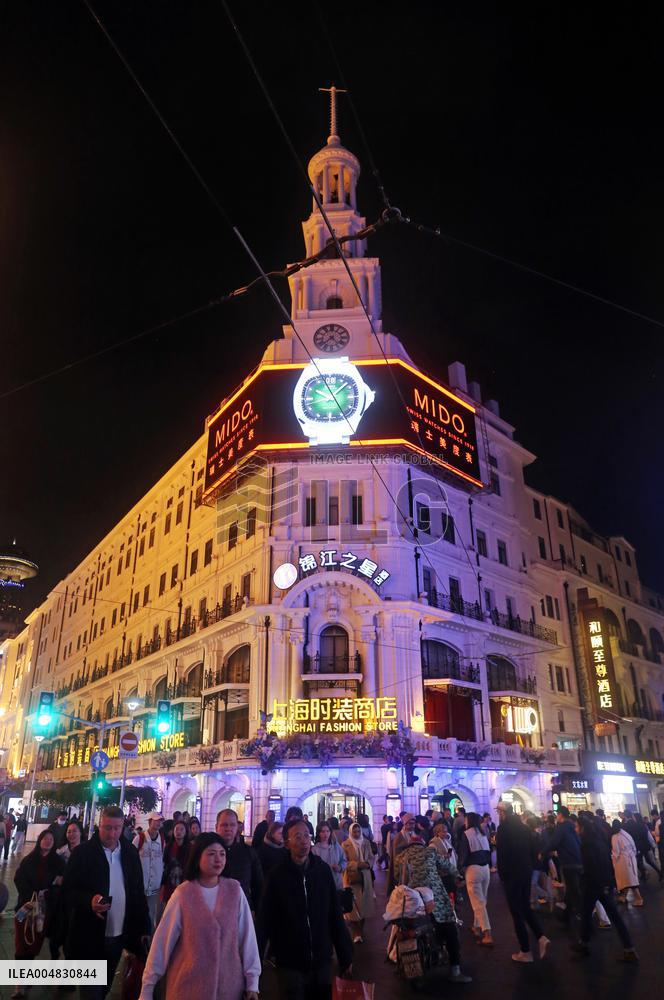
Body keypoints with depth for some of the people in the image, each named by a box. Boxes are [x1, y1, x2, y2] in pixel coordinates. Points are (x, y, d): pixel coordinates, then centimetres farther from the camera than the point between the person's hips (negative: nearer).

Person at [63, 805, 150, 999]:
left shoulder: (131, 854, 1)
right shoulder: (83, 852, -11)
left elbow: (138, 892, 6)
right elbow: (67, 890, -9)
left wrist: (144, 927, 4)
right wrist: (89, 901, -27)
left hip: (118, 935, 4)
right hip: (89, 936, -4)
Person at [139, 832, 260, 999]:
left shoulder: (234, 890, -6)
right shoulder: (183, 893, -10)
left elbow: (247, 936, -4)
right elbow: (163, 940, -7)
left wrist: (252, 981, -4)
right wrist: (147, 986, -6)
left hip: (228, 984, 1)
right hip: (189, 984, -1)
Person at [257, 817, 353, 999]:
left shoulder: (323, 870, -3)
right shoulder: (277, 875, -9)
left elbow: (335, 916, 1)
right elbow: (264, 920, -8)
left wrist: (346, 957, 3)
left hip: (322, 961, 3)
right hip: (289, 963, -2)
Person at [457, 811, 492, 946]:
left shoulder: (466, 834, -7)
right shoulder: (483, 834, 12)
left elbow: (463, 854, -9)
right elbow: (488, 851, 15)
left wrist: (460, 868, 1)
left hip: (473, 869, -7)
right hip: (485, 868, 7)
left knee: (478, 902, -5)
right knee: (482, 900, 18)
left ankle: (487, 935, -10)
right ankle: (477, 927, 28)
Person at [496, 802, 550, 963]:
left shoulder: (503, 829, -14)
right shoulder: (524, 827, 6)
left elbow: (501, 854, -18)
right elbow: (532, 850, 9)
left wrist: (501, 874, -7)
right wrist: (529, 868, 14)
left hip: (511, 874, -7)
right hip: (527, 872, 7)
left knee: (517, 912, 4)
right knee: (526, 907, 21)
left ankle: (525, 952, 9)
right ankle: (541, 937, 5)